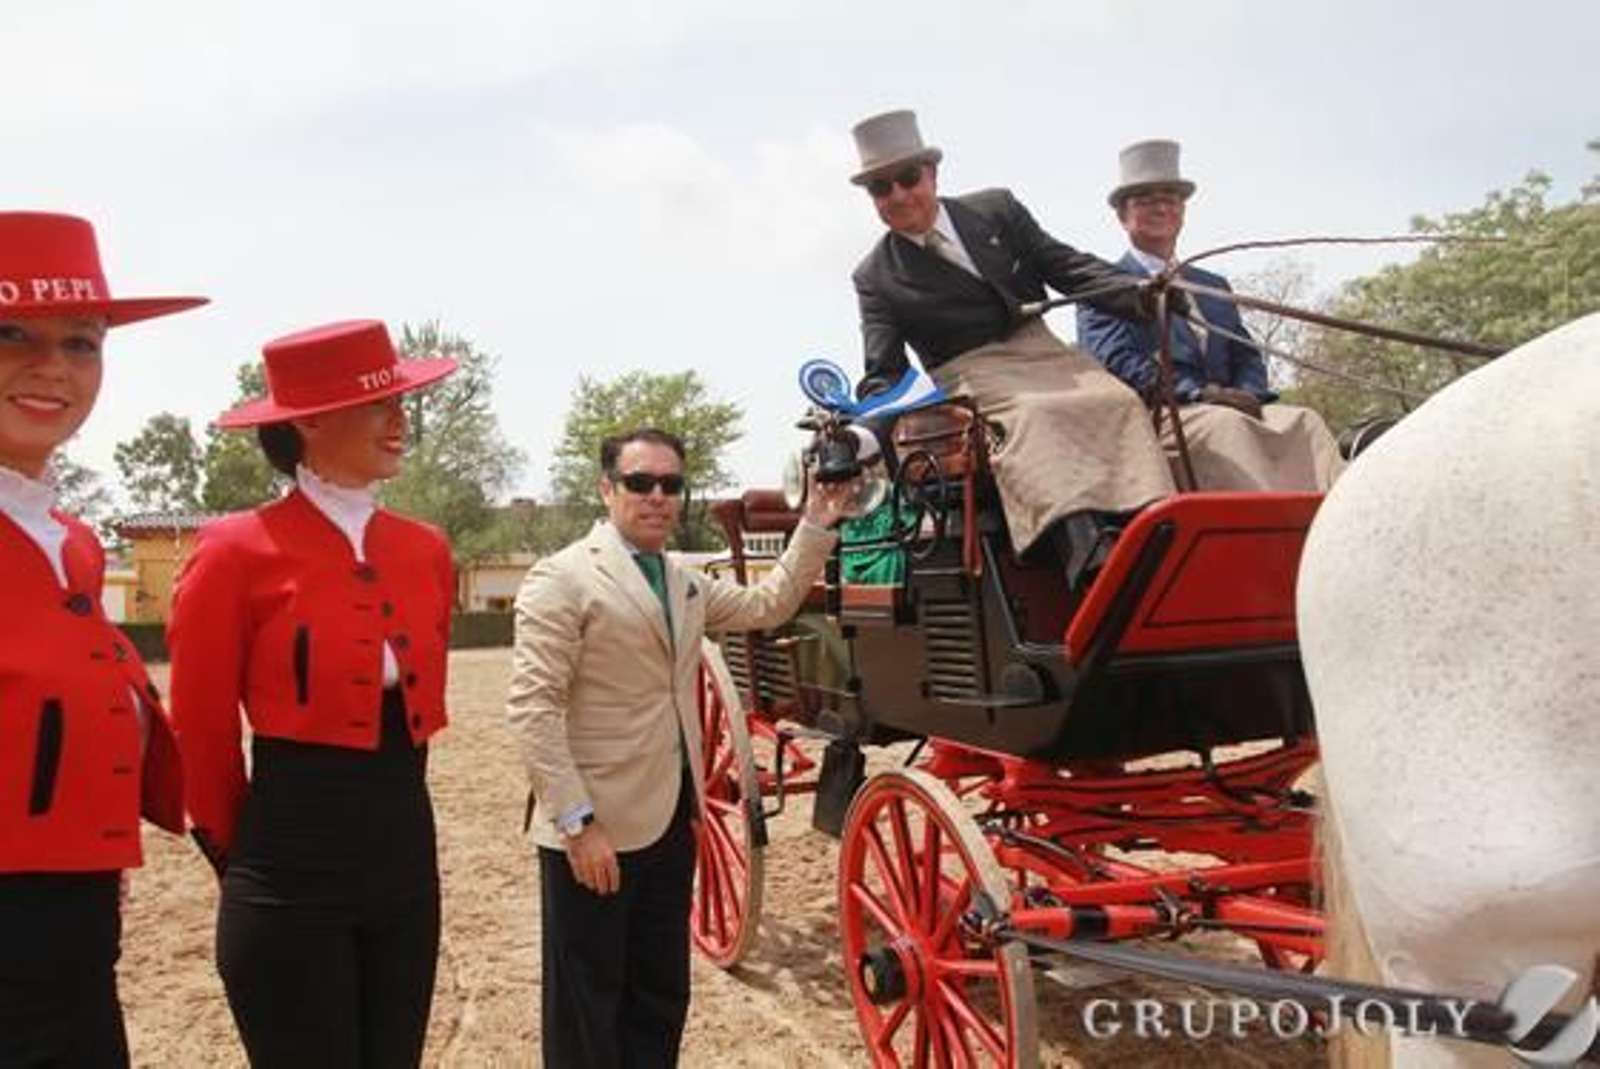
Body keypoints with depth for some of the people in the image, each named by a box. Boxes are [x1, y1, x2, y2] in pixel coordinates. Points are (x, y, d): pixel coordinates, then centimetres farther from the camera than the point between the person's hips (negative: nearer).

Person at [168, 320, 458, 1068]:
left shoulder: (425, 550, 6)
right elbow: (202, 732, -3)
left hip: (407, 855, 6)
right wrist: (244, 855, 7)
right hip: (291, 873, -5)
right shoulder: (237, 551, -11)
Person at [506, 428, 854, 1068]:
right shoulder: (562, 577, -12)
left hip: (670, 823, 7)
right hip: (594, 832, -7)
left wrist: (816, 525, 9)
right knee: (587, 1014, 6)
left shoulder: (685, 583, 12)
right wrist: (578, 822, -22)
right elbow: (532, 706, -17)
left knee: (661, 1004, 17)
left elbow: (770, 605, 19)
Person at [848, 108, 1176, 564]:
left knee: (1119, 401, -26)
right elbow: (884, 373, 4)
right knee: (1030, 416, -36)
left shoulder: (996, 209, 15)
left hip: (1039, 350, 4)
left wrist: (1138, 293, -7)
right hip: (970, 374, -3)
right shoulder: (875, 277, 9)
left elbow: (1064, 265, 10)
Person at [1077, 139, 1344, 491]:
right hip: (1152, 420, -5)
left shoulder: (1215, 287, 30)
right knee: (1223, 425, -34)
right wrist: (1198, 393, -19)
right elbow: (1115, 359, -6)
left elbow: (1247, 357, 21)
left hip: (1231, 411, 6)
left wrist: (1246, 396, -5)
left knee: (1303, 421, -21)